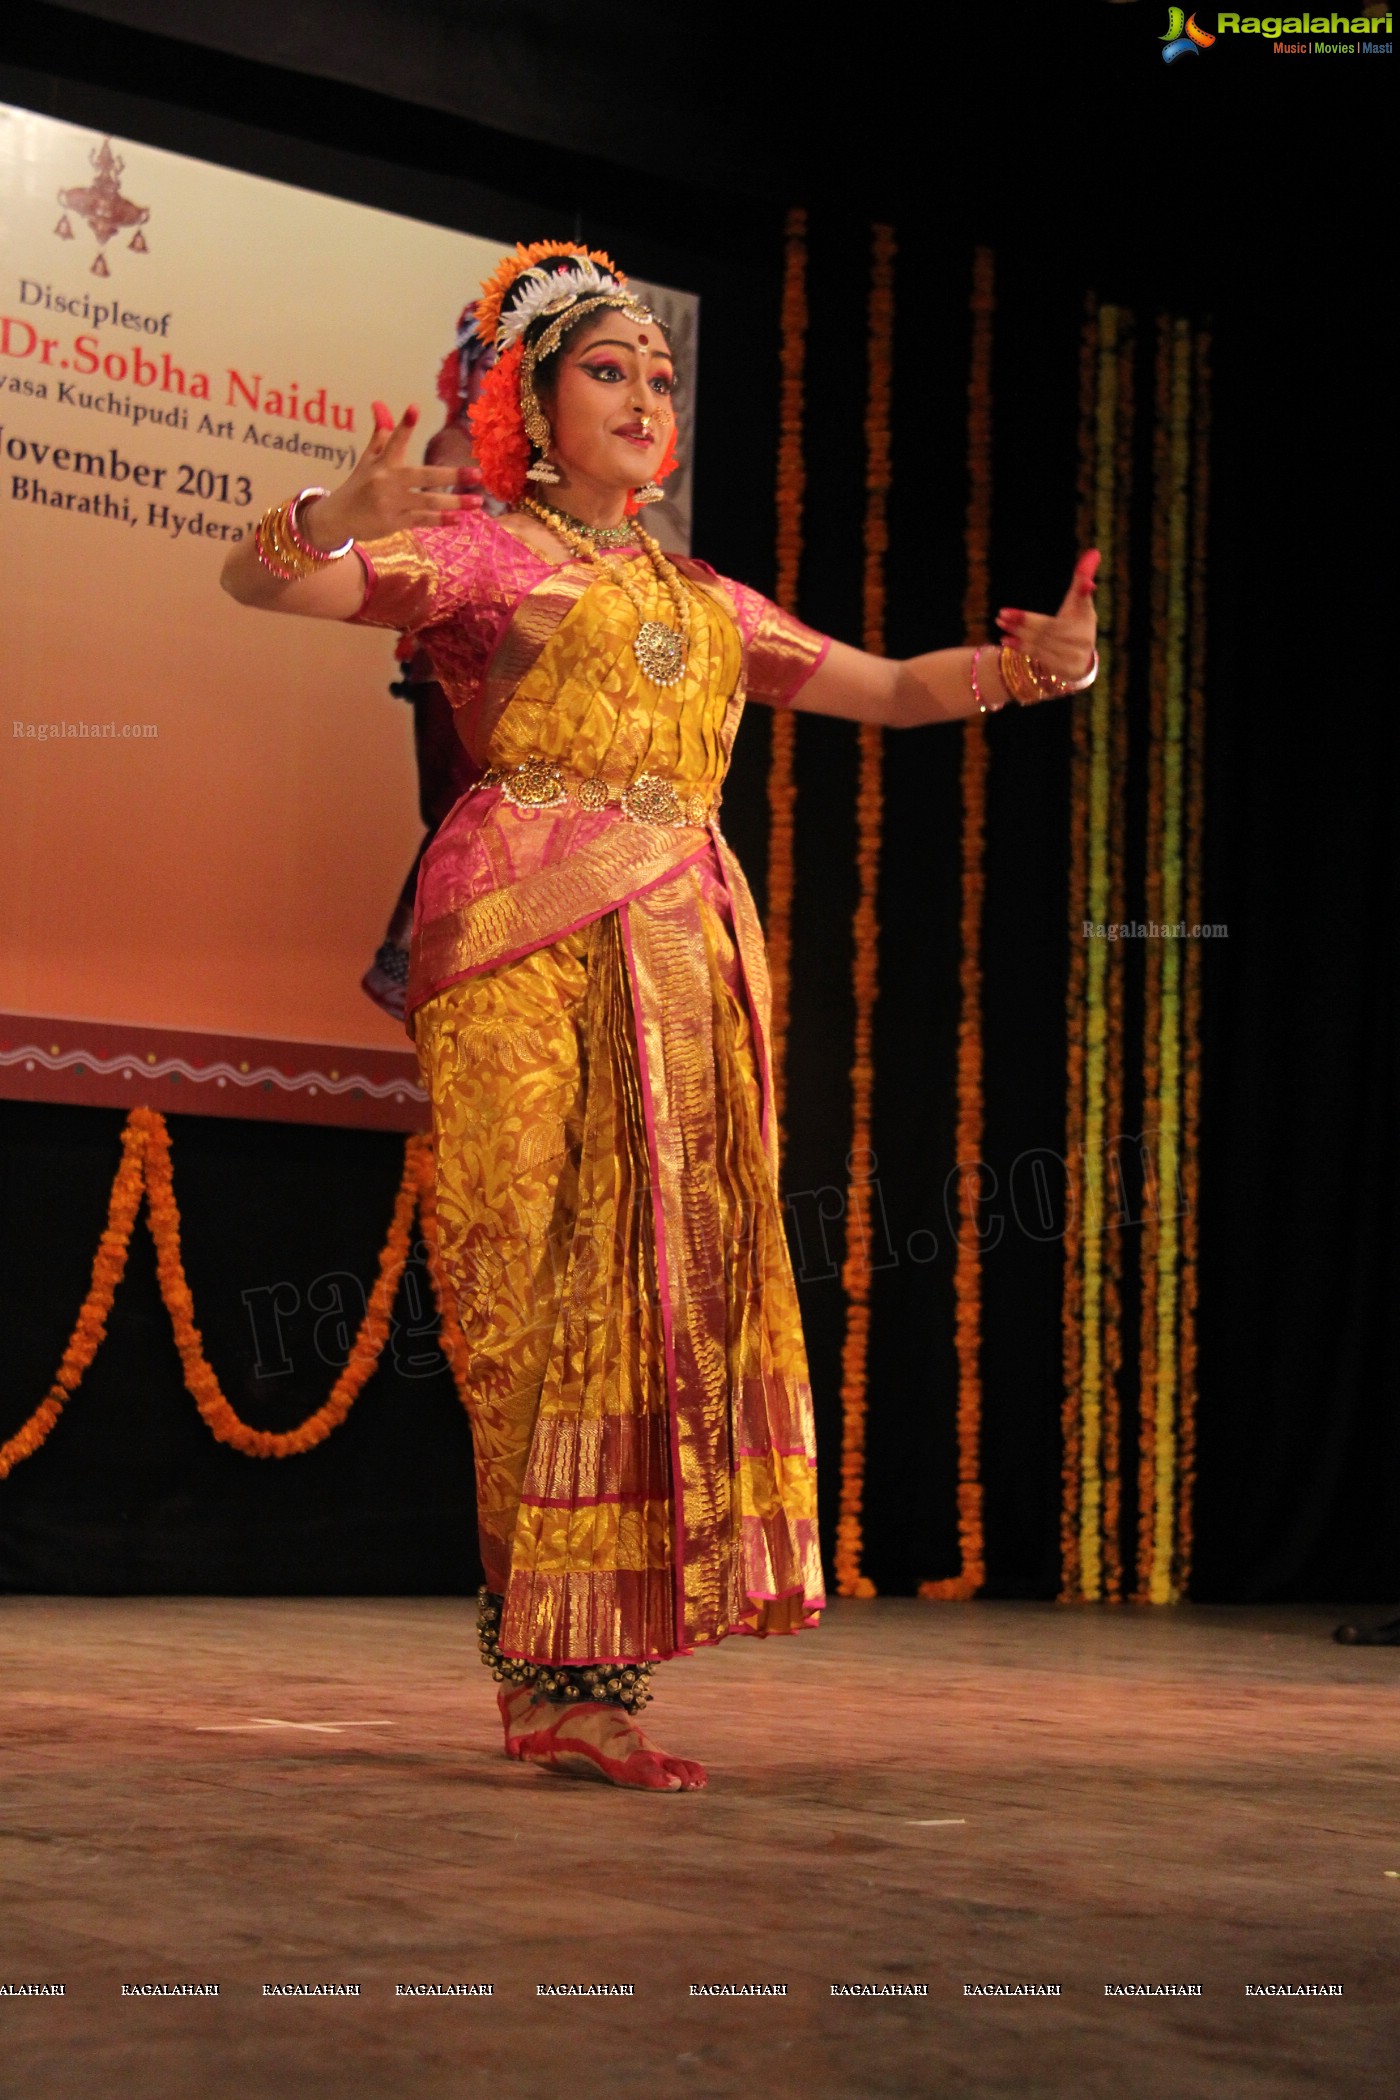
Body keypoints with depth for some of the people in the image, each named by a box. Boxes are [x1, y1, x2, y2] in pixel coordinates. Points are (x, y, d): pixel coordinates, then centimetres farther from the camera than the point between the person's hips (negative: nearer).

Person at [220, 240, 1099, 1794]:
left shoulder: (705, 599, 26)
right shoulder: (478, 547, 8)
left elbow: (890, 689, 26)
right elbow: (260, 579, -4)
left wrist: (1027, 663, 8)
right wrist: (342, 518, -26)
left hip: (688, 957, 6)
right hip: (533, 939, -6)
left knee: (678, 1282, -1)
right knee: (557, 1287, -10)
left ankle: (590, 1675, 3)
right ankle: (551, 1673, -7)